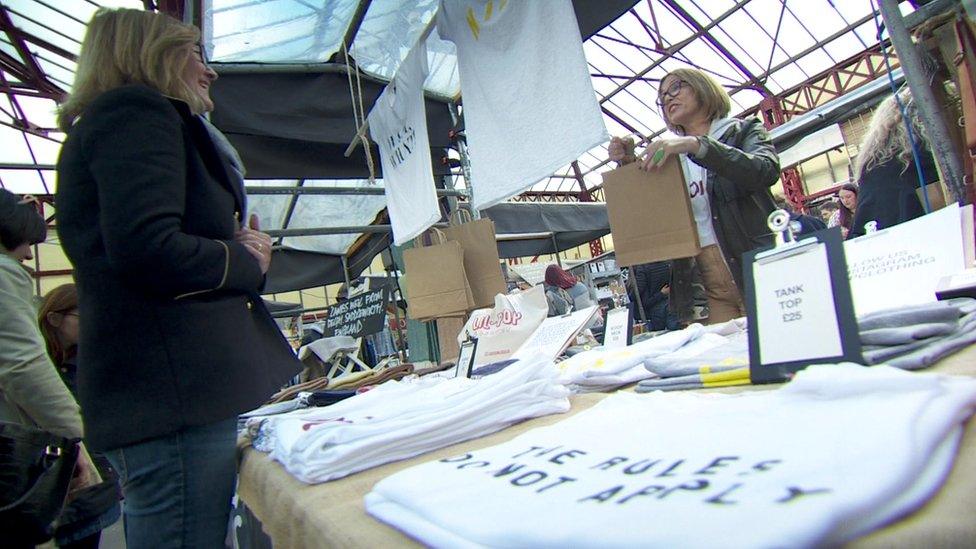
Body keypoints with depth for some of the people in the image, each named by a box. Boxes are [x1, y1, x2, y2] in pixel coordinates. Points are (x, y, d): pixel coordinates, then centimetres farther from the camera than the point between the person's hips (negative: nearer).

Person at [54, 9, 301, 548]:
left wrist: (236, 249, 9)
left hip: (160, 389, 11)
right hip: (171, 388, -11)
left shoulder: (119, 118, 26)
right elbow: (148, 250, -22)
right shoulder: (136, 110, -6)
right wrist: (246, 262, -4)